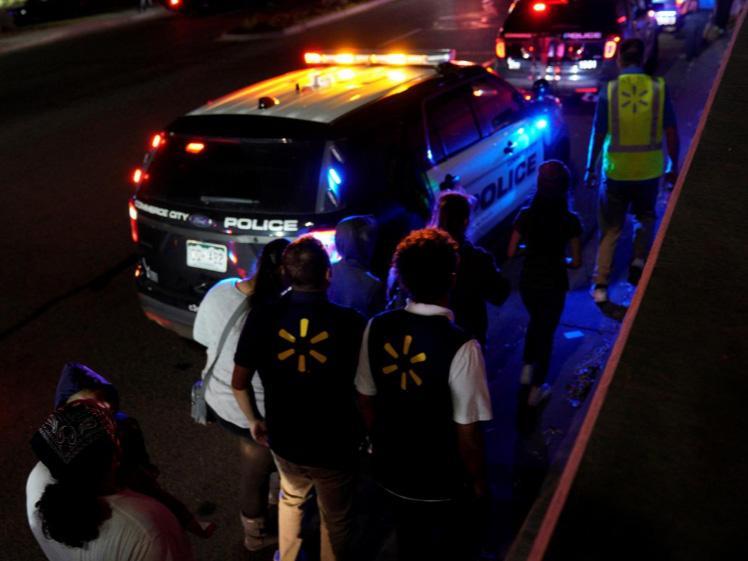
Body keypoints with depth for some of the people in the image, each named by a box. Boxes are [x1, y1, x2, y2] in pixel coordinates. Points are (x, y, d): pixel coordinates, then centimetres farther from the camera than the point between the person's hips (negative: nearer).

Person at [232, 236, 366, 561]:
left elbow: (239, 383, -5)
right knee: (335, 521, 22)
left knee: (291, 498, 34)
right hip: (334, 445, -3)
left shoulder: (261, 318, -16)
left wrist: (253, 420, 12)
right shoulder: (350, 323, -21)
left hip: (284, 439, 3)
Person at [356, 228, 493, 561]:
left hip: (390, 470, 4)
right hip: (442, 484, -4)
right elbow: (467, 432, -23)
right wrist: (478, 481, -3)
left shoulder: (376, 328, -15)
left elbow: (365, 399, -2)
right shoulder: (461, 347, -31)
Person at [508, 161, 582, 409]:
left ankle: (527, 368, 29)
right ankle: (535, 390, 27)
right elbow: (576, 262, -11)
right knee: (546, 331, 17)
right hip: (553, 284, -2)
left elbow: (512, 252, -5)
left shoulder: (525, 215, -11)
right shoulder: (570, 220, -16)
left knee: (535, 322, 32)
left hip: (528, 281, 2)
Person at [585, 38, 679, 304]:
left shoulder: (609, 91, -9)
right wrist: (674, 166, 10)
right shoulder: (659, 88, -6)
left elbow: (597, 135, -6)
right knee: (646, 217, 28)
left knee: (610, 228, 10)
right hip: (649, 170, 1)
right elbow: (671, 133, -2)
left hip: (616, 171, -1)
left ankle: (600, 285, 8)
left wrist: (590, 168, 5)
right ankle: (638, 261, 15)